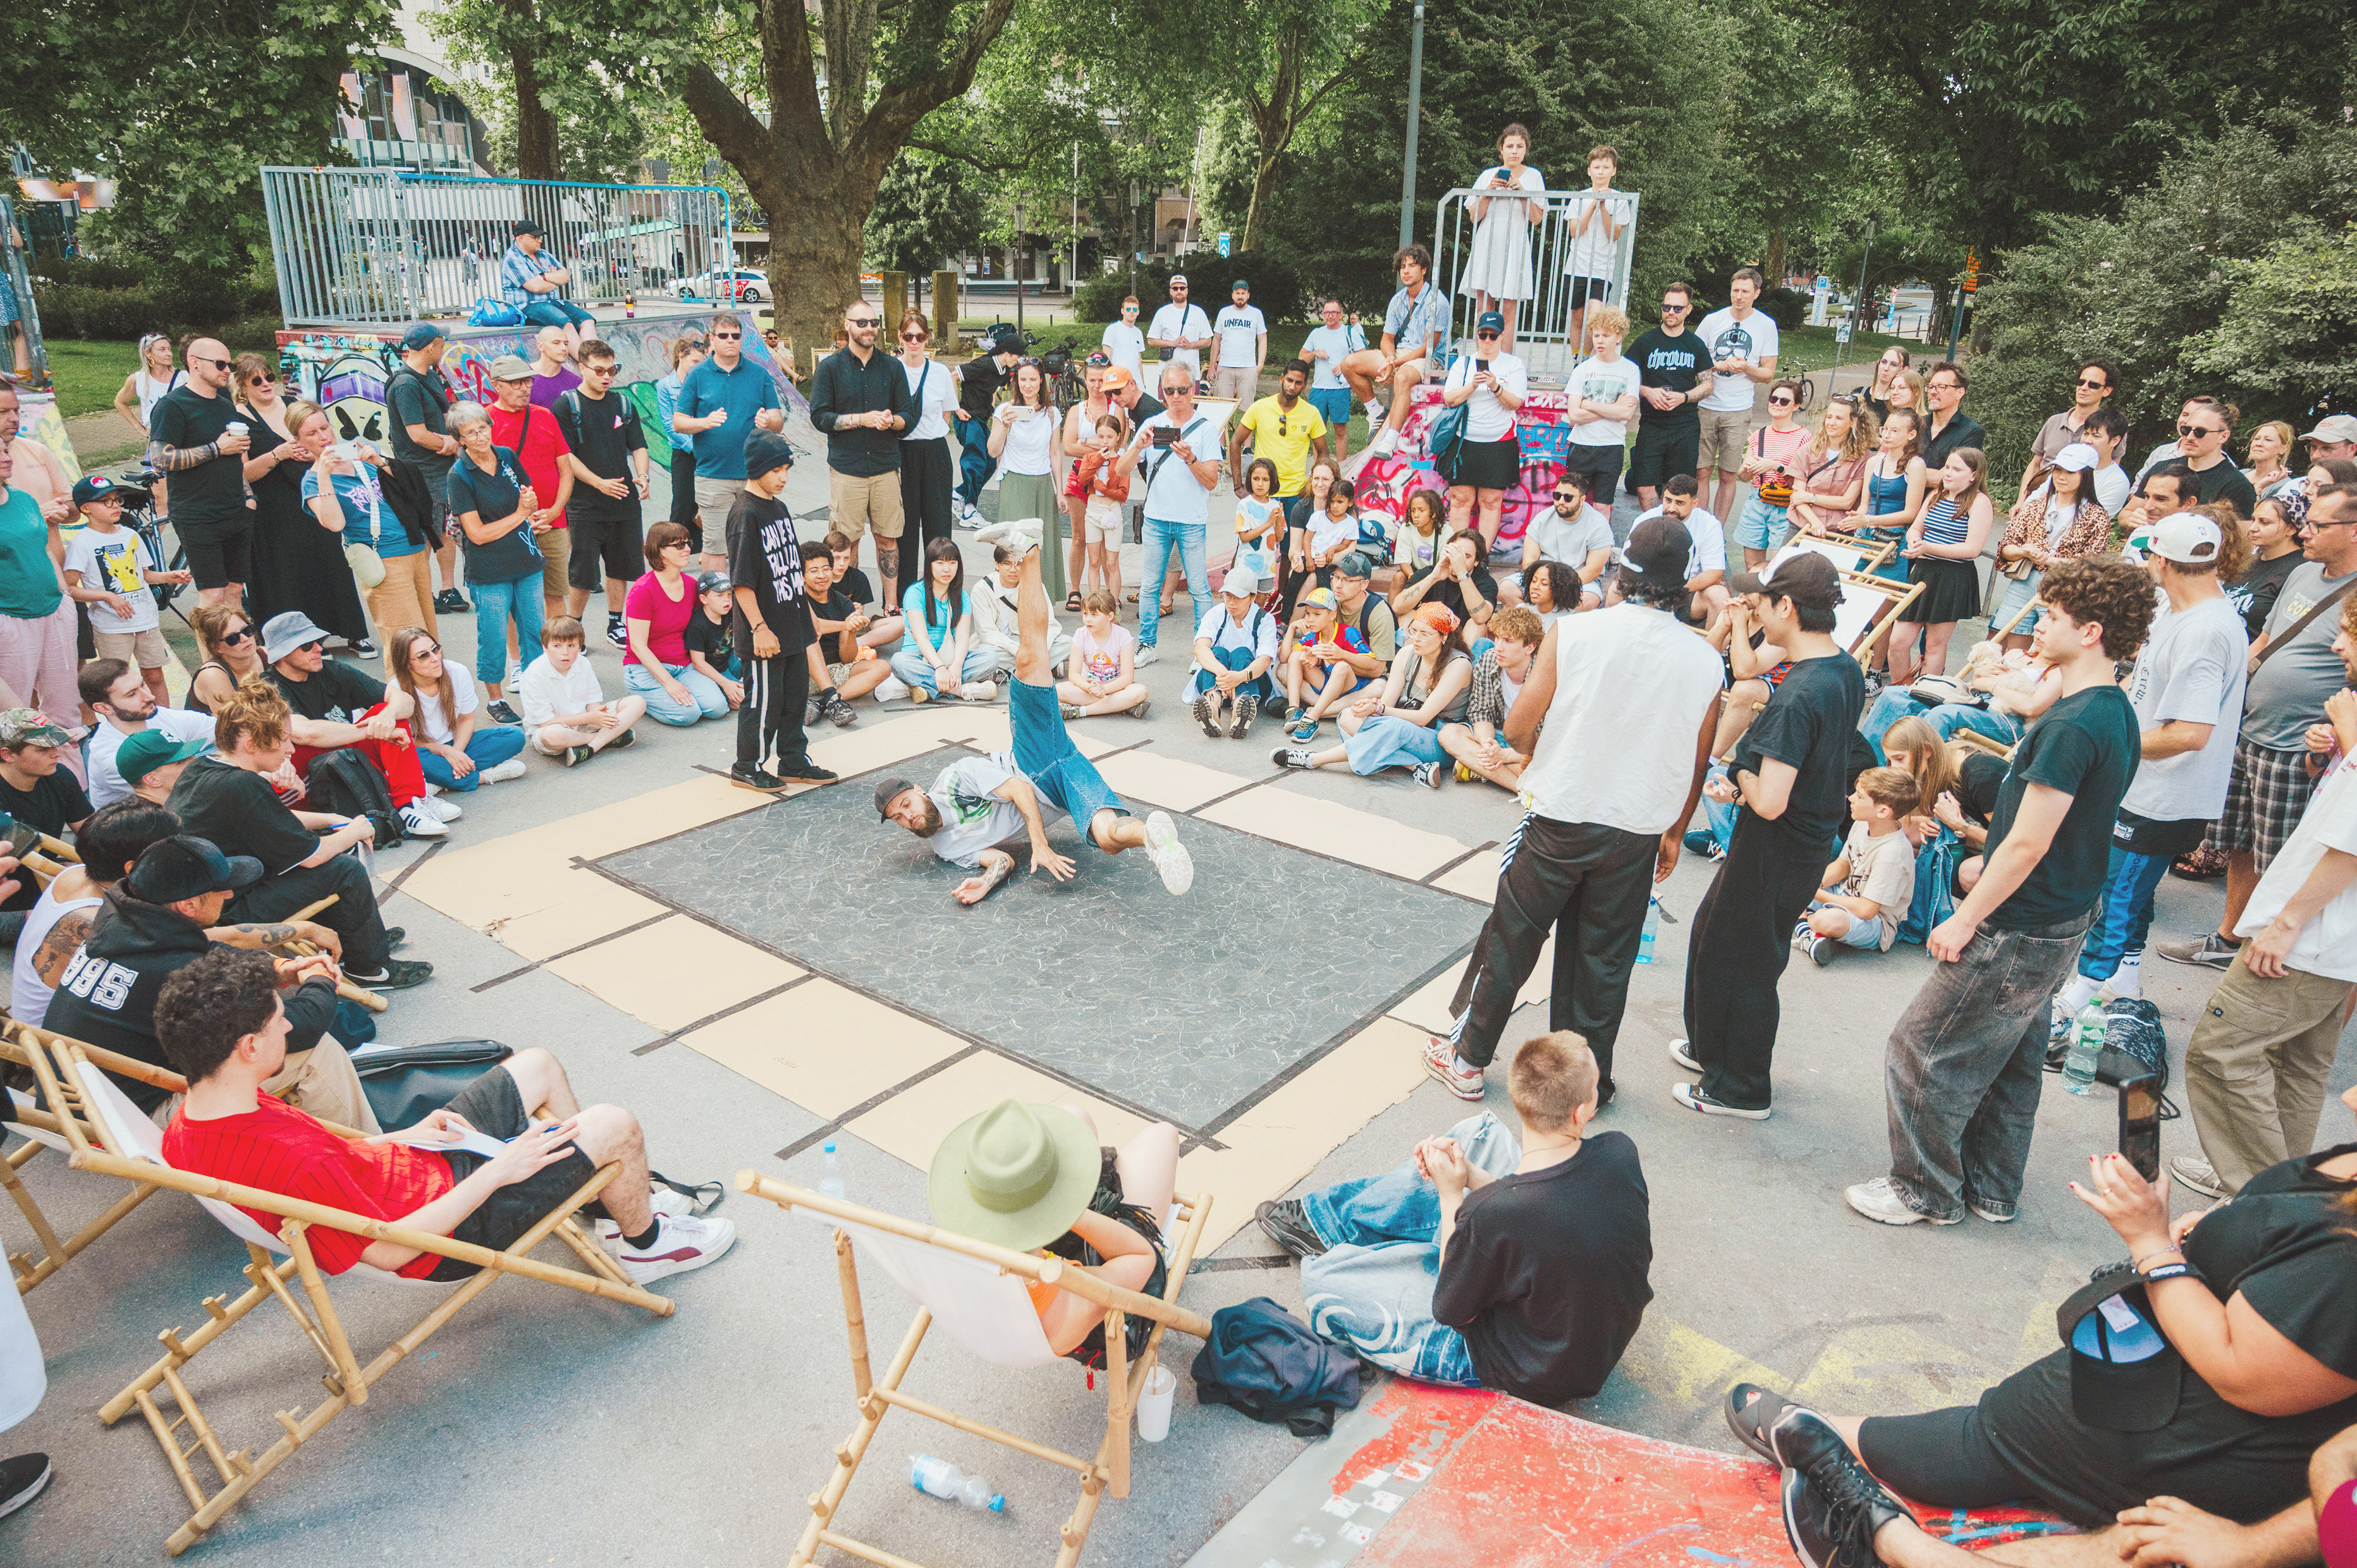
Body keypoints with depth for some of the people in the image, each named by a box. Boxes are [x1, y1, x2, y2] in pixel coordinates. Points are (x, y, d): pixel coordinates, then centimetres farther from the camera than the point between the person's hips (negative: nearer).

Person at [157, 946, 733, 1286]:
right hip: (447, 1226, -9)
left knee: (538, 1066, 18)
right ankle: (645, 1241, 21)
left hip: (420, 1167, 9)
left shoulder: (187, 1131, -7)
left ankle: (610, 1190, 36)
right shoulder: (289, 1163, -37)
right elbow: (391, 1250, -29)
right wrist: (498, 1171, -23)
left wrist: (407, 1138, 6)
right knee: (616, 1125, -10)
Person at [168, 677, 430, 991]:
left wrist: (334, 821, 12)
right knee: (345, 870, -11)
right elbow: (311, 855, -21)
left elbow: (271, 820, 20)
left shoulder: (199, 768, 4)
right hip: (228, 914, -10)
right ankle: (370, 969, 7)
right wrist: (353, 833, -2)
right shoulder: (243, 787, -28)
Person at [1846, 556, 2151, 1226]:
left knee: (1920, 1053, 2)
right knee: (2012, 1059, 21)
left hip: (2019, 932, -10)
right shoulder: (2117, 713, 7)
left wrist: (1964, 921, -16)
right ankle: (1991, 1190, 35)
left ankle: (1926, 1193, 17)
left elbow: (2027, 845, -25)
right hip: (2062, 920, 10)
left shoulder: (2073, 725, -25)